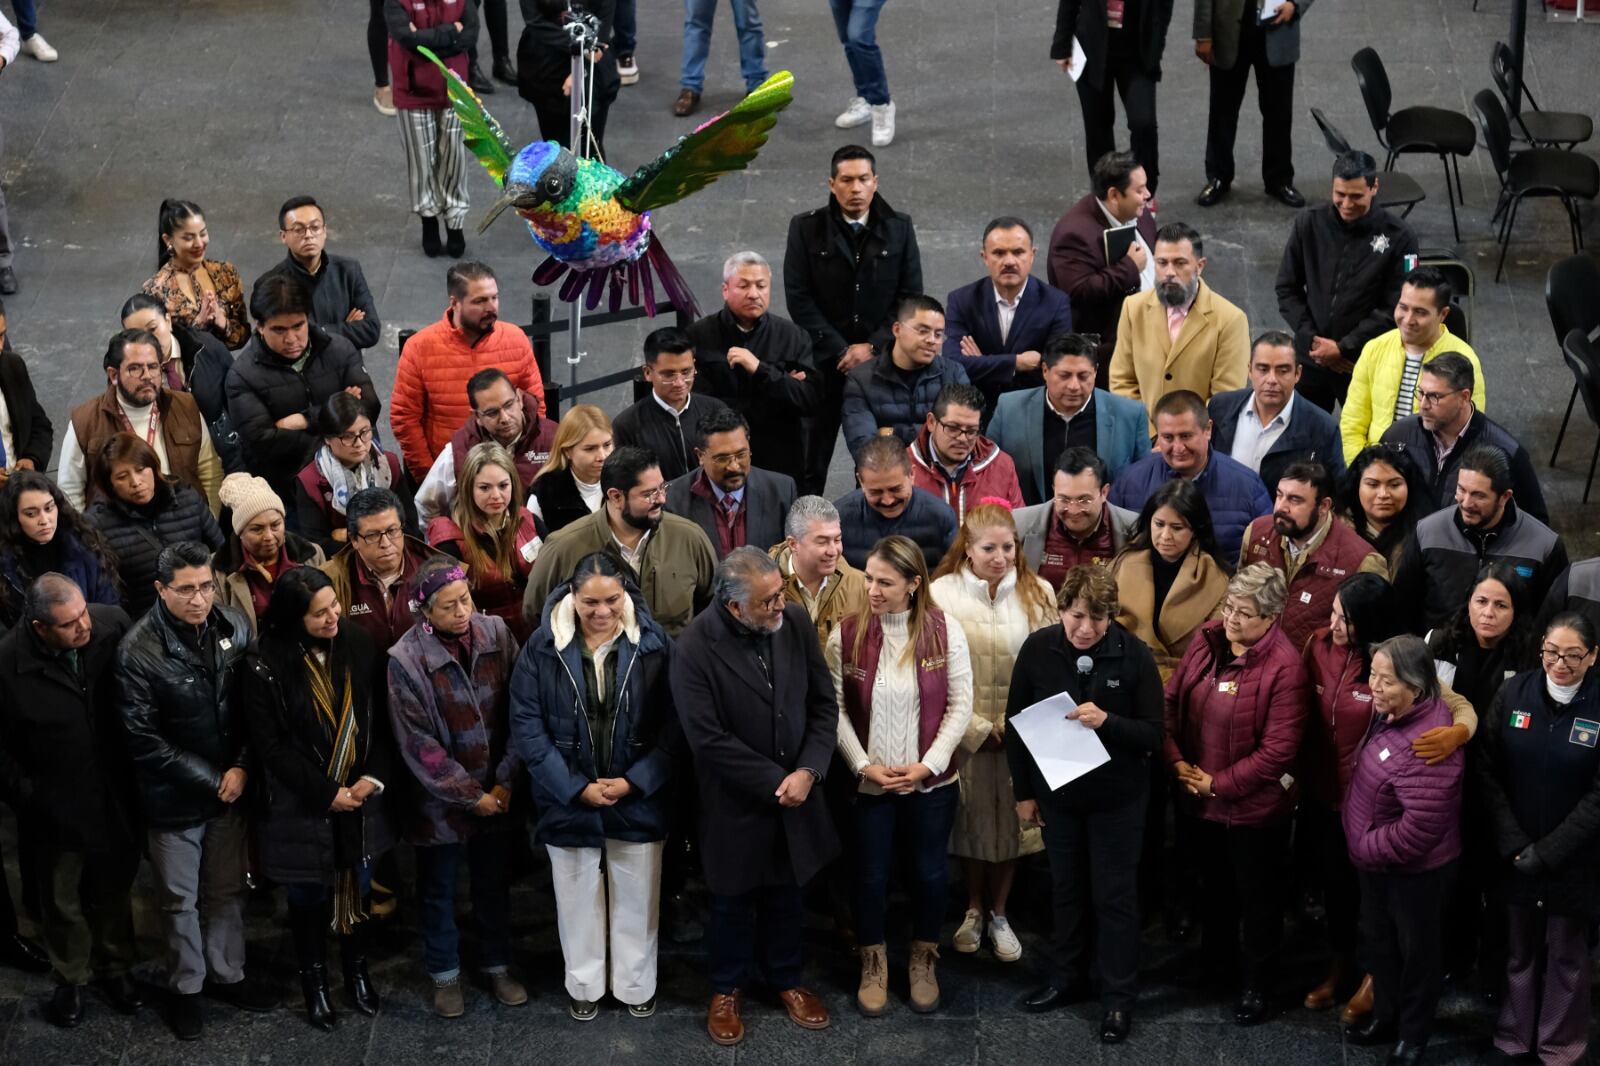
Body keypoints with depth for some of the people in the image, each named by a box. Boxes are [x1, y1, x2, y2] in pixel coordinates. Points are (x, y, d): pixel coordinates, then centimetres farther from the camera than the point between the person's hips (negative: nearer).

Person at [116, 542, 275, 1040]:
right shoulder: (138, 651, -21)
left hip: (231, 788, 4)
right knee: (180, 900, 13)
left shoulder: (235, 627, -8)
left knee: (228, 890, 19)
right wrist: (210, 781, -15)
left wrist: (241, 768, -11)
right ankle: (186, 988, 31)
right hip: (174, 797, -4)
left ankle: (227, 975, 38)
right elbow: (145, 740, -18)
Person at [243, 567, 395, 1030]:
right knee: (309, 896, 12)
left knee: (358, 887, 16)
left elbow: (380, 720, 1)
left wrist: (374, 778, -12)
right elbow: (270, 745, -15)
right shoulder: (266, 666, -17)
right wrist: (326, 794, -15)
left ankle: (357, 972, 38)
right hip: (303, 805, -3)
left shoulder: (358, 646, -6)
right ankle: (315, 983, 31)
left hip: (360, 798, 3)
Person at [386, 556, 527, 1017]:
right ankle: (445, 974, 32)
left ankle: (497, 965, 37)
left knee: (494, 882, 19)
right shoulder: (407, 659, -19)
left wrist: (506, 780, -7)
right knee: (439, 889, 14)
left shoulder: (496, 634, -10)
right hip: (441, 798, -3)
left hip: (496, 793, 3)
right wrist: (470, 796, -12)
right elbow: (419, 745, -16)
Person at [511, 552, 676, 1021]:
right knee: (578, 896, 14)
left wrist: (634, 781, -15)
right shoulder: (543, 647, -10)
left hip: (638, 796, 0)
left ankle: (636, 985, 30)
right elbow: (527, 725, -9)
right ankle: (584, 985, 31)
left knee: (636, 896, 12)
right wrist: (576, 787, -14)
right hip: (569, 798, 0)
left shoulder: (653, 643, -9)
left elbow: (673, 723, -6)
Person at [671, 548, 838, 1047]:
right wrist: (774, 782, -19)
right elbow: (708, 738, -22)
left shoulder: (796, 622, -11)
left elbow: (823, 703, -4)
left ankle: (785, 979, 42)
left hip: (795, 793, 4)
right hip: (735, 802, -3)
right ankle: (728, 988, 37)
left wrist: (807, 771, -16)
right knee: (734, 899, 16)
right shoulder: (695, 648, -24)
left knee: (785, 893, 21)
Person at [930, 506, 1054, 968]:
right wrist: (977, 728, -12)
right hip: (965, 732, -1)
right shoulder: (942, 594, -8)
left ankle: (998, 913, 26)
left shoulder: (1038, 593, -3)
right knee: (972, 820, 10)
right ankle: (973, 909, 30)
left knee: (1012, 820, 9)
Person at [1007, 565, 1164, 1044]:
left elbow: (1153, 734, -14)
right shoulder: (1037, 649, -10)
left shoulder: (1135, 656, -17)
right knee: (1066, 888, 18)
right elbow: (1015, 724, 0)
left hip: (1116, 798, -3)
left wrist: (1107, 722, -32)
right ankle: (1067, 977, 35)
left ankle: (1119, 996, 18)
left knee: (1115, 896, 7)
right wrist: (1023, 792, 2)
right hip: (1056, 792, 3)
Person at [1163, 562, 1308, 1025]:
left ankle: (1257, 984, 30)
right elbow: (1172, 700, 3)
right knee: (1213, 884, 28)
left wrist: (1218, 783, -19)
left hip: (1253, 807, -6)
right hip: (1197, 797, 6)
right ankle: (1213, 959, 49)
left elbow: (1278, 749, -24)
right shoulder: (1206, 640, -4)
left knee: (1256, 896, 12)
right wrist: (1177, 761, -9)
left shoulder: (1285, 667, -24)